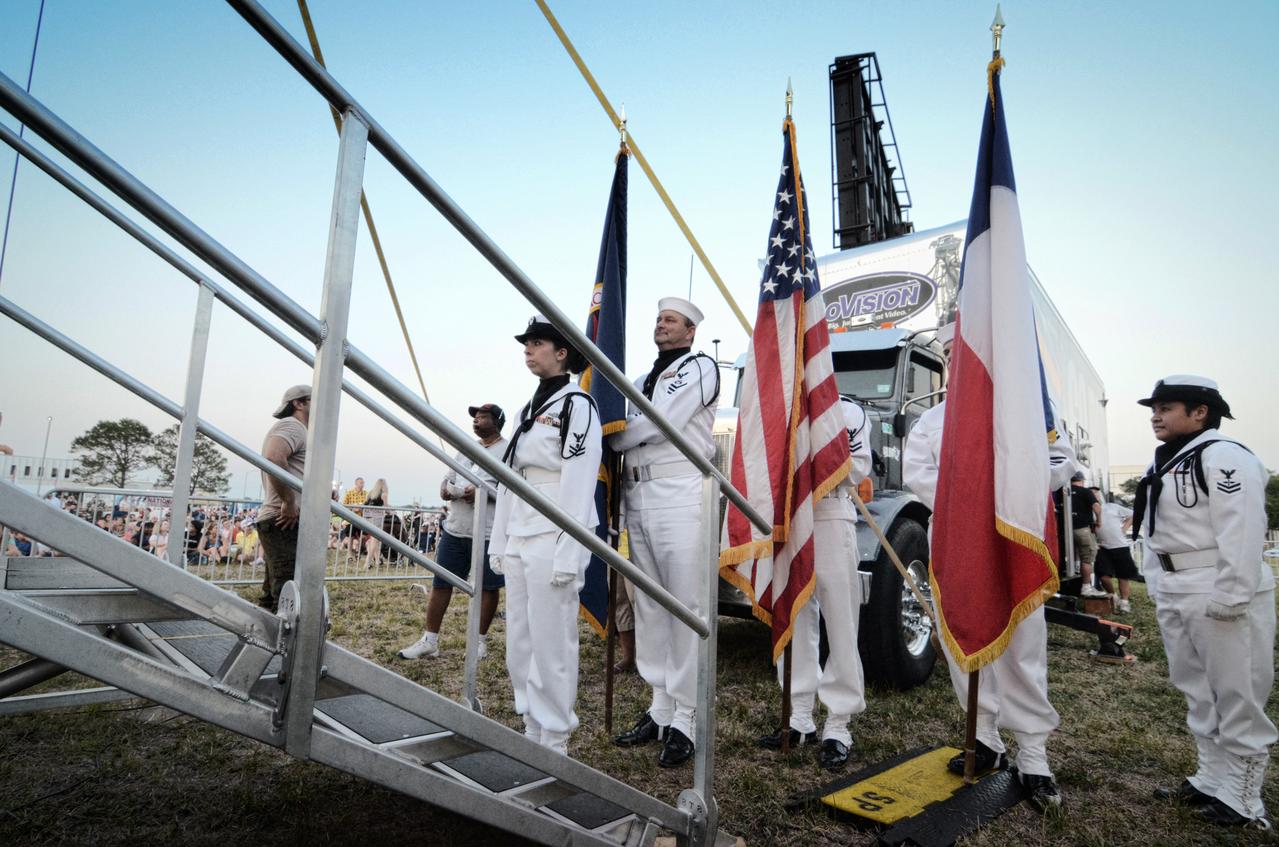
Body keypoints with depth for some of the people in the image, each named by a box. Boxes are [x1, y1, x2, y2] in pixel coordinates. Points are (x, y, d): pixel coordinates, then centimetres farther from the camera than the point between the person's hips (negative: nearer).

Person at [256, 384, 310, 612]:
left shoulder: (296, 430, 27)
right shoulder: (292, 425, -6)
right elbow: (274, 459, -27)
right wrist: (289, 502, -21)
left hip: (284, 522, 11)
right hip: (286, 523, -11)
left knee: (274, 596, 14)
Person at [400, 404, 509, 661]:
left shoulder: (508, 451, -4)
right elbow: (447, 479, 21)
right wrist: (445, 491, -3)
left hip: (487, 533, -6)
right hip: (455, 529, 7)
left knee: (487, 587, 4)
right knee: (440, 583, 8)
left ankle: (480, 640, 17)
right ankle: (430, 640, 16)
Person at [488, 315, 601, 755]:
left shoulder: (577, 405, -7)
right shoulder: (529, 409, 18)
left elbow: (579, 485, -14)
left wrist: (568, 557, -18)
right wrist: (499, 543, 17)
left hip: (553, 541, -8)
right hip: (519, 542, 8)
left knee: (551, 644, -2)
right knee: (520, 644, 12)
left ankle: (555, 740, 11)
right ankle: (532, 730, 25)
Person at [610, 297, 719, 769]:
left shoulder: (698, 367, 3)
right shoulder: (641, 382, 25)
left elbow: (659, 422, -9)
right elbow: (625, 434, 17)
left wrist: (611, 438, 5)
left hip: (680, 497, -7)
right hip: (638, 500, 7)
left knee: (685, 610, -4)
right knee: (649, 608, 9)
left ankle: (685, 720, 3)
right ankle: (660, 709, 18)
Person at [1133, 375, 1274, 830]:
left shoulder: (1224, 457, -13)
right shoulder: (1164, 465, 15)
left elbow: (1242, 533, -20)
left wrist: (1229, 598, -22)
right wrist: (1157, 586, 17)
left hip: (1220, 596, -9)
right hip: (1174, 597, 9)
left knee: (1236, 697, 1)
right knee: (1198, 693, 17)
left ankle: (1241, 798, 12)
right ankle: (1212, 779, 29)